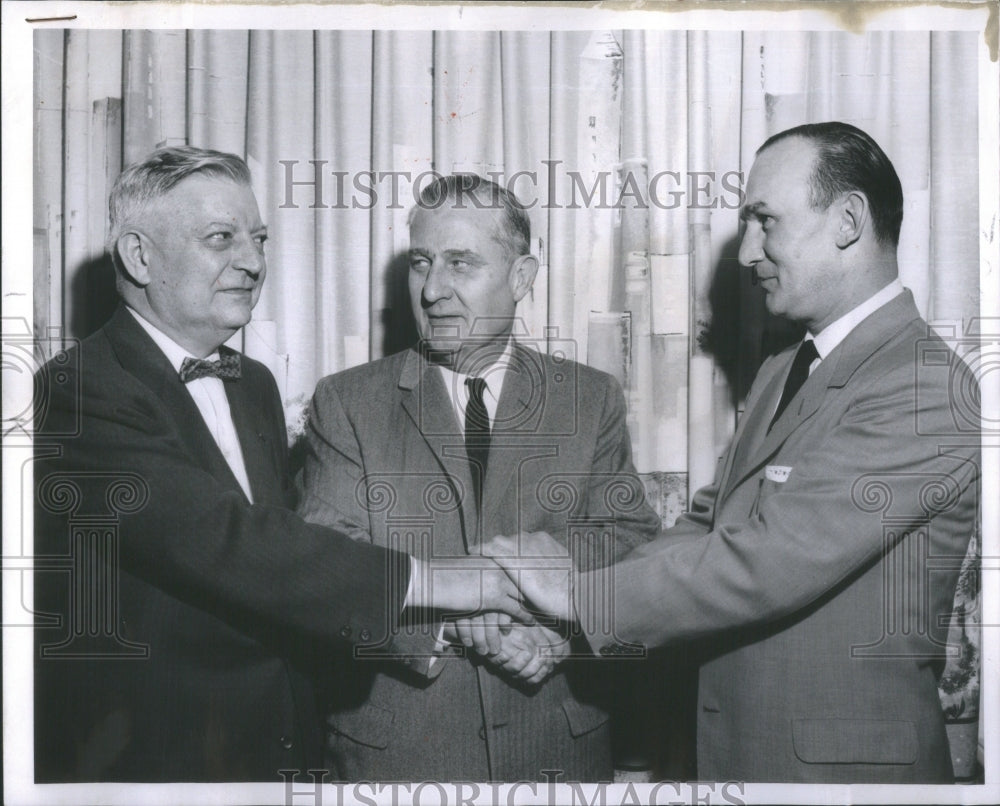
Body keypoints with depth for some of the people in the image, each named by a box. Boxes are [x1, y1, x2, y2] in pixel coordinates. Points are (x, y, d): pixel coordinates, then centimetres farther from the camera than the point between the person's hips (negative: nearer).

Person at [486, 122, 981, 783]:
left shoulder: (925, 388, -20)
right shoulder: (781, 375, 11)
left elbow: (769, 562, -26)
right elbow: (705, 527, 6)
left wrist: (578, 595, -18)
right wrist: (553, 628, -8)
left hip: (840, 763, -7)